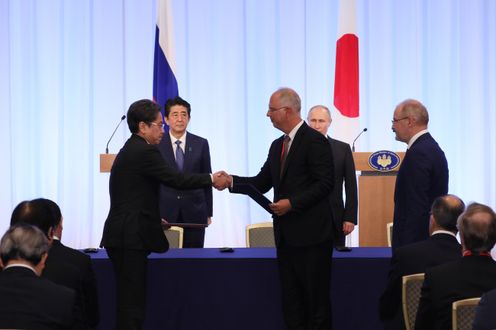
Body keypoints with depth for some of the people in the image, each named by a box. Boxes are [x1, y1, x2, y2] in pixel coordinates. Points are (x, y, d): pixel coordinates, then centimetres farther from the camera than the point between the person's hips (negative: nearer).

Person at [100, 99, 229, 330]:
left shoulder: (129, 150, 17)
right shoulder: (145, 152, -13)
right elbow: (176, 179, -14)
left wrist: (154, 220, 21)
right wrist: (211, 180, -4)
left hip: (122, 237, 10)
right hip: (131, 238, -10)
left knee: (129, 302, 11)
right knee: (132, 304, -8)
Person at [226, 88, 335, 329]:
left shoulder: (314, 141, -10)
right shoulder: (277, 146, 16)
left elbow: (325, 184, -15)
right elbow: (262, 183, 13)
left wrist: (292, 203, -18)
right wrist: (232, 181, -1)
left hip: (310, 233, -8)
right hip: (286, 234, 8)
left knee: (316, 298, -2)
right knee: (291, 299, 11)